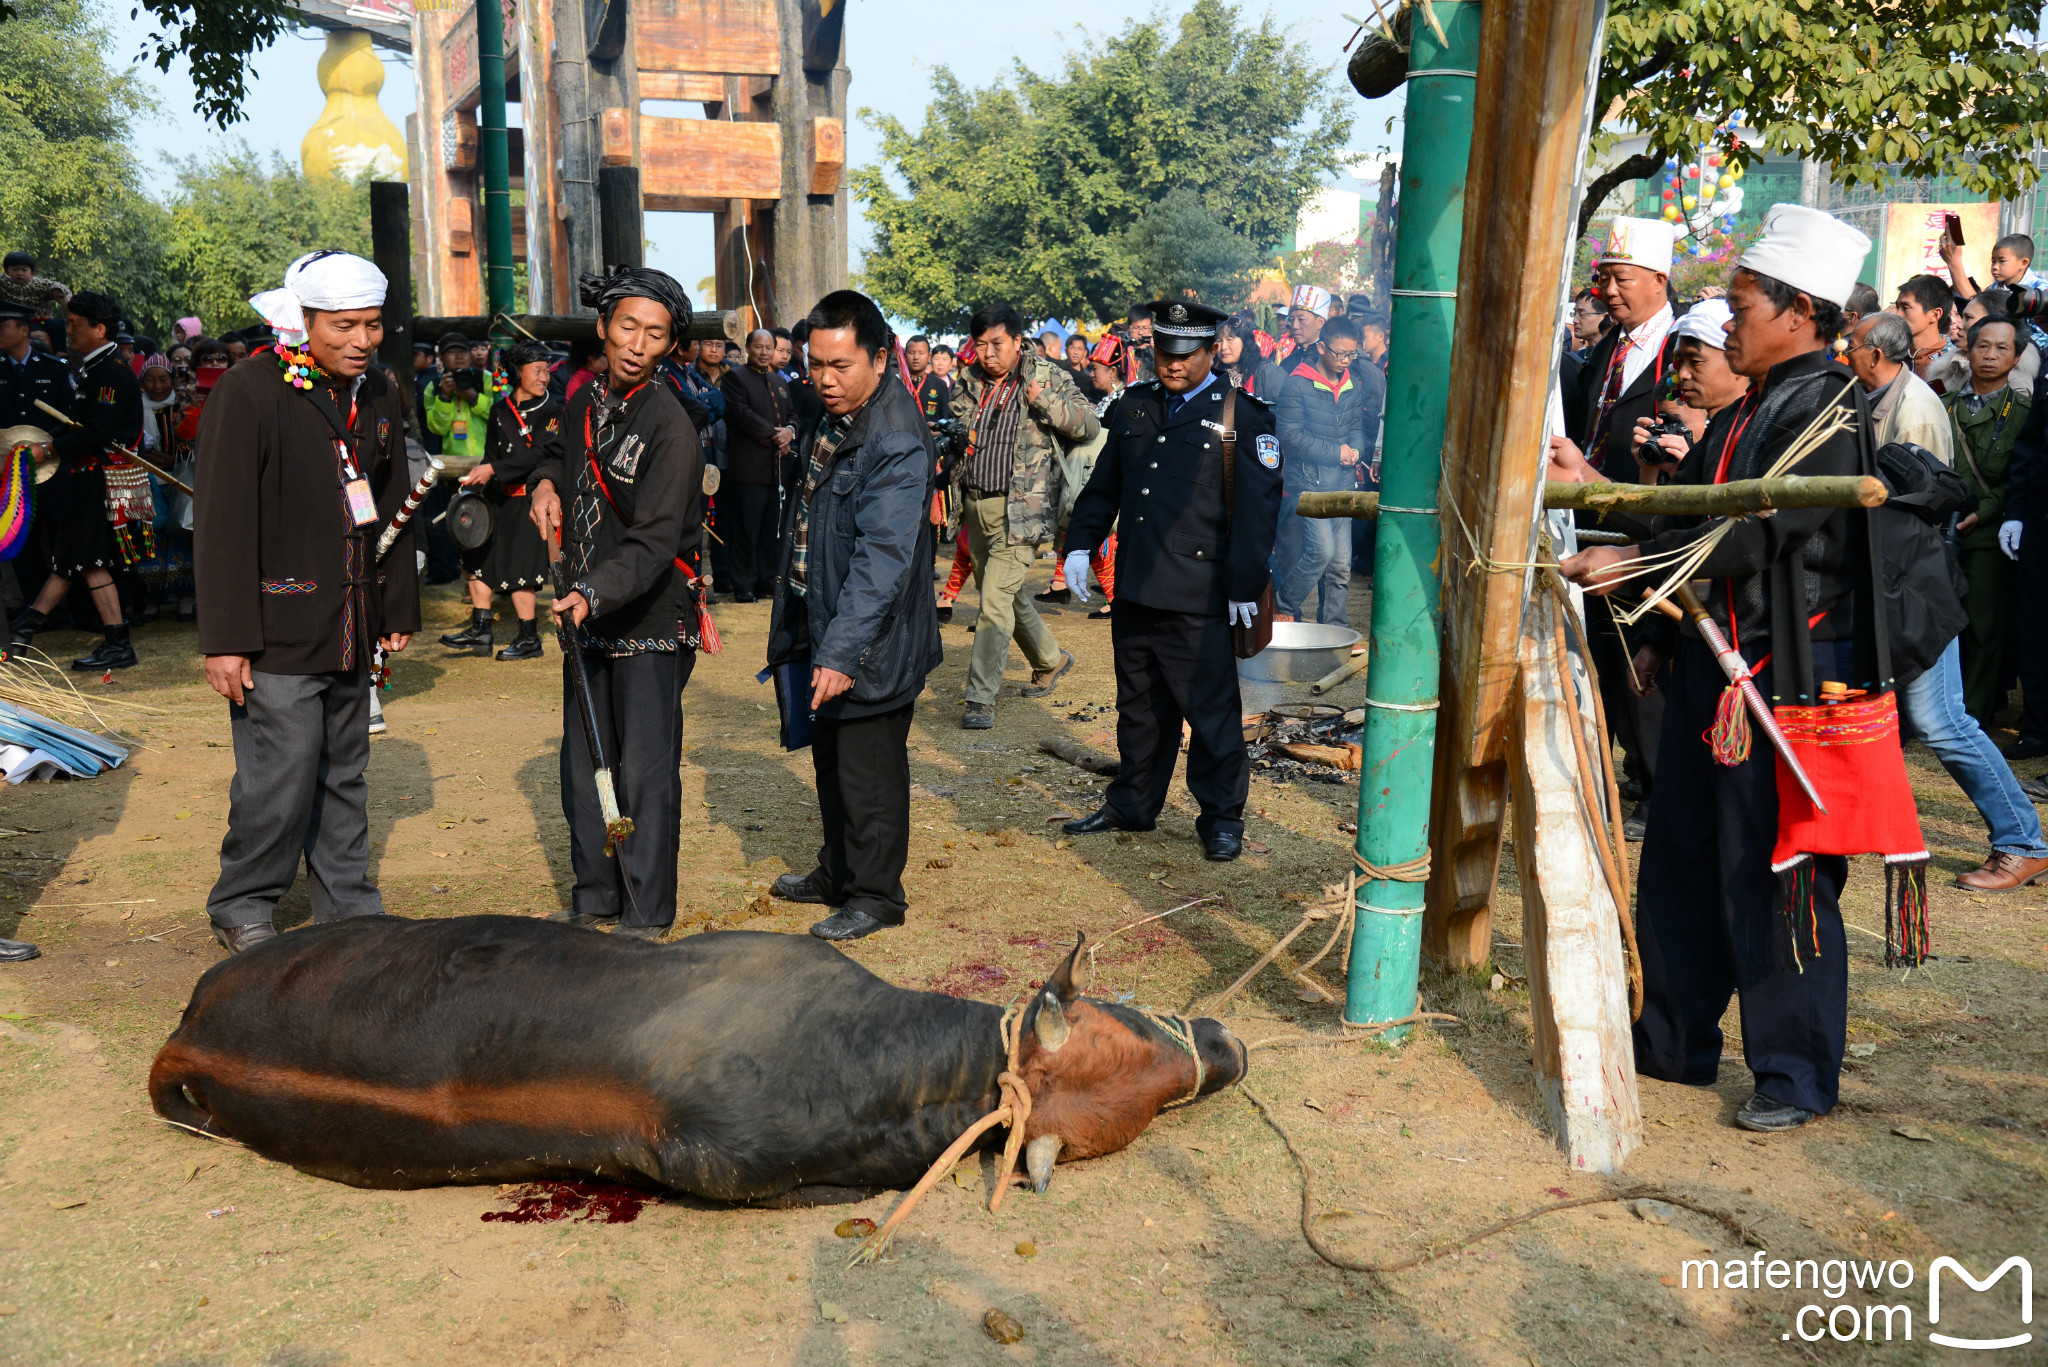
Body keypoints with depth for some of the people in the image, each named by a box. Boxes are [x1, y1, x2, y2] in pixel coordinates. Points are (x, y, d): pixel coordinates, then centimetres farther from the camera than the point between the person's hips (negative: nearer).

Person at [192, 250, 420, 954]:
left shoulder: (380, 395, 10)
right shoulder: (248, 393, -11)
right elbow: (222, 524, -13)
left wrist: (398, 610, 17)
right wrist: (225, 638, -15)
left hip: (352, 630, 6)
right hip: (277, 628, -6)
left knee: (344, 775, 14)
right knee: (281, 777, -4)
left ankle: (351, 909, 25)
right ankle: (242, 908, 16)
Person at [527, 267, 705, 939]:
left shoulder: (669, 426, -17)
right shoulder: (584, 398, 6)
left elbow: (654, 542, -25)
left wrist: (594, 595, -38)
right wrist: (544, 482, 8)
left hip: (649, 623, -7)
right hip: (586, 615, 7)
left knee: (645, 772, -2)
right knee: (582, 765, 15)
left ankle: (645, 915, 12)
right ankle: (594, 899, 30)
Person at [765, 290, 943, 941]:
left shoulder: (897, 443, -23)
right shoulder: (828, 421, 8)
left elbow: (883, 555, -30)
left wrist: (841, 650, -35)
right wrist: (796, 627, 21)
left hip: (868, 643, -9)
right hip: (821, 629, 9)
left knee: (868, 771, 3)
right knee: (830, 760, 21)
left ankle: (877, 894, 20)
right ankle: (838, 871, 38)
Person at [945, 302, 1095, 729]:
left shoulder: (1048, 377, -4)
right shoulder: (967, 383, 10)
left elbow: (1090, 426, -10)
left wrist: (1046, 401, -24)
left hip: (1019, 507, -6)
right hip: (974, 505, 6)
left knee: (996, 601, -12)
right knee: (1009, 595, 19)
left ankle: (980, 699, -5)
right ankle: (1050, 660, 41)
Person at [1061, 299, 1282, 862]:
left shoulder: (1242, 415, -4)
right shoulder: (1133, 407, 13)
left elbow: (1257, 506, -7)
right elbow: (1104, 485, 20)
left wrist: (1245, 584, -11)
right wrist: (1080, 542, 8)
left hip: (1197, 598, -5)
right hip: (1134, 589, 6)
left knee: (1210, 709, 1)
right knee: (1139, 705, 16)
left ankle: (1221, 817, 14)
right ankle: (1132, 804, 29)